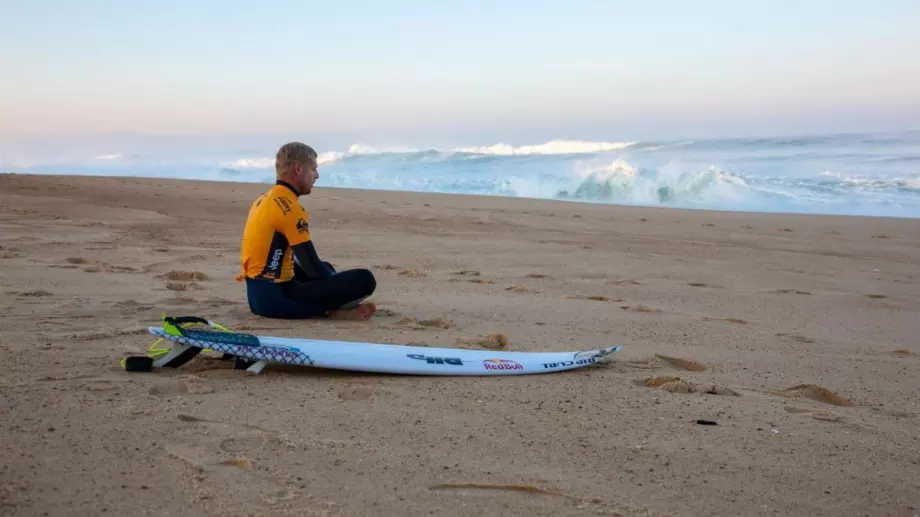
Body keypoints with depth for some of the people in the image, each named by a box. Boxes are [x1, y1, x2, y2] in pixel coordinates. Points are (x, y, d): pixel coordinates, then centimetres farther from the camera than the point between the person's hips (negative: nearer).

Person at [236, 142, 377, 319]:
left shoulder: (263, 200, 14)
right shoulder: (289, 207, -15)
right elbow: (313, 267, -16)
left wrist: (329, 274, 19)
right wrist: (337, 282, 3)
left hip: (257, 295, 10)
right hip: (277, 298, -10)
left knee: (326, 269, 33)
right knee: (364, 280, -19)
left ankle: (327, 308, 9)